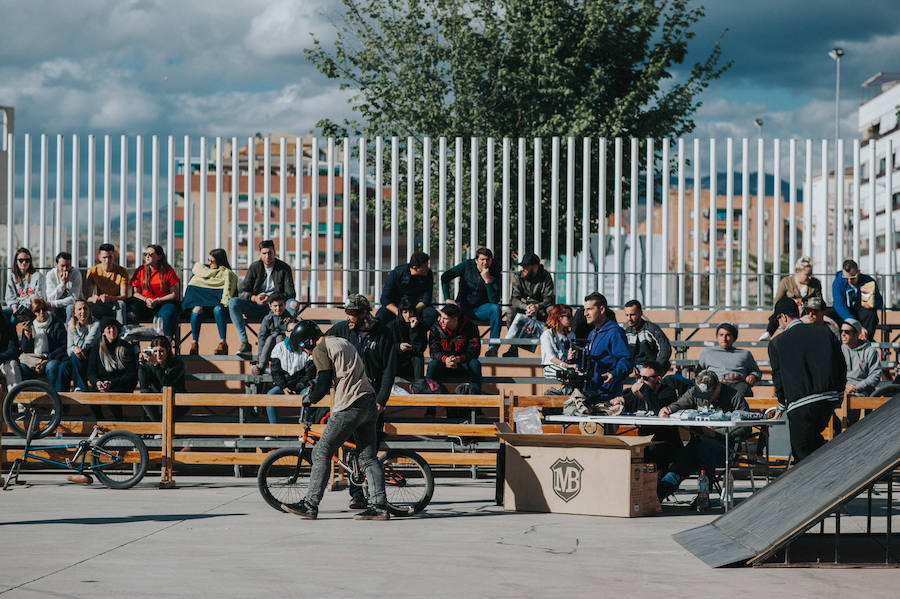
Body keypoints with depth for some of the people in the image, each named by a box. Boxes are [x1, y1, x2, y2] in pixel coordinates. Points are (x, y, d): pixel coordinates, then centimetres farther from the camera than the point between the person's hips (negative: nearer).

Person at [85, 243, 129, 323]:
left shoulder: (122, 271, -7)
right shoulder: (92, 271, -3)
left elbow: (124, 296, -13)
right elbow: (88, 296, -8)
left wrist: (110, 298, -34)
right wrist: (93, 298, -34)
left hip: (115, 303, -1)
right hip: (100, 306, 1)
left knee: (121, 304, -35)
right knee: (89, 305, -31)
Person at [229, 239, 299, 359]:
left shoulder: (284, 269, -1)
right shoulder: (255, 267, 4)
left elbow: (290, 294, -9)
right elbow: (241, 292, -1)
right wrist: (255, 298, -23)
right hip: (257, 308, 2)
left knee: (294, 304, -33)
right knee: (233, 302, -23)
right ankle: (244, 343, -29)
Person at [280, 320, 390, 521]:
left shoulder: (321, 350, -4)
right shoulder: (342, 342, 23)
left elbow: (323, 385, -9)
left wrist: (308, 399, 9)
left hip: (350, 407, -9)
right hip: (369, 402, 9)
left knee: (321, 453, -1)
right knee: (368, 457, 8)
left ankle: (310, 504, 0)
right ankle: (379, 506, 1)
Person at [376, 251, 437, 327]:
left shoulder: (428, 274, -11)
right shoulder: (396, 273, -16)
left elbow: (426, 300, -12)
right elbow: (385, 299, -15)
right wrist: (398, 312, -32)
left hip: (419, 306, 1)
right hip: (396, 306, -1)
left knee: (432, 314, -32)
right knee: (381, 315, -31)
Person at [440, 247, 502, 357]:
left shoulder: (494, 272, -6)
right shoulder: (467, 265, -4)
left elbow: (495, 300, -14)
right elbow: (445, 277, -4)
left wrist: (488, 280, -25)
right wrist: (447, 299, -14)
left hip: (481, 309, 0)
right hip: (463, 307, 0)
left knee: (495, 309, -31)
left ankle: (493, 347, -31)